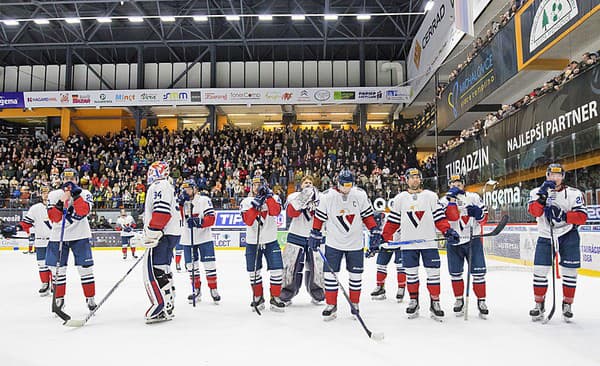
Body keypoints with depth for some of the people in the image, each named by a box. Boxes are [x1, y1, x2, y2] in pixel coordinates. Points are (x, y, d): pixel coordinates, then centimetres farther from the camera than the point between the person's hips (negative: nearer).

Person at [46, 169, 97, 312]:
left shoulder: (85, 193, 1)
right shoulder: (53, 195, 5)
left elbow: (84, 211, -17)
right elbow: (54, 218, -4)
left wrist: (75, 195, -23)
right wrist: (60, 204, -18)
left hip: (80, 236, -2)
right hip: (58, 236, 2)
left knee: (85, 268, -2)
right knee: (58, 269, 4)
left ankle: (90, 299, 9)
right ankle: (59, 299, 20)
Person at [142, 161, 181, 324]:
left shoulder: (159, 185, -8)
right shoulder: (168, 187, 25)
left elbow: (161, 210, -22)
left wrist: (151, 233, -23)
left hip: (162, 235, -11)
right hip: (171, 234, 11)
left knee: (153, 271, -11)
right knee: (163, 271, 14)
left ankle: (160, 308, -12)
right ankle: (168, 307, 19)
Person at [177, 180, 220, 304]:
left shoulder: (204, 200, -5)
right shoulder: (181, 202, 9)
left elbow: (211, 219, -12)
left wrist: (200, 222, -30)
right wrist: (180, 203, -17)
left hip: (204, 238, -4)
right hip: (187, 240, 4)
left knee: (209, 265, -1)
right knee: (191, 266, 8)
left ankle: (213, 289, 11)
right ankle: (196, 290, 22)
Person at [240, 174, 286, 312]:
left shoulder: (273, 197, 1)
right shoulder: (246, 201, 1)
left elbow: (276, 212, -19)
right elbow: (248, 221, -14)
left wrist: (268, 197, -26)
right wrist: (255, 206, -24)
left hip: (271, 241, -1)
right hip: (252, 242, 1)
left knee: (277, 269, -6)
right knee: (253, 271, 8)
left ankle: (275, 298, 10)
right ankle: (258, 298, 25)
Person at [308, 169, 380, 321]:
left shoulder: (360, 195, -5)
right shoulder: (327, 196, -9)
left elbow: (367, 214, 4)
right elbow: (319, 216, 0)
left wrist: (374, 230, -3)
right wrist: (315, 234, 0)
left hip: (355, 244, 1)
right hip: (333, 243, -1)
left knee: (356, 275, 9)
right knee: (330, 273, -1)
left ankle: (354, 304, 25)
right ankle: (331, 305, 13)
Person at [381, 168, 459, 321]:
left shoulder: (431, 196, 6)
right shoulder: (399, 198, 7)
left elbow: (439, 217, 2)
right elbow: (392, 221, 8)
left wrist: (448, 230, -12)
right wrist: (384, 237, 1)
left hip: (429, 242, 0)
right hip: (408, 244, 1)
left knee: (433, 272, 1)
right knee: (411, 274, 6)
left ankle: (435, 302, 13)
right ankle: (413, 301, 19)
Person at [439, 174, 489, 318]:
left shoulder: (474, 197, 4)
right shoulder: (445, 200, 0)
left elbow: (484, 218, 5)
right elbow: (452, 217, -18)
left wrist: (478, 213, -16)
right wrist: (452, 199, -24)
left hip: (473, 240, 0)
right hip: (453, 242, 0)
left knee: (478, 272, -1)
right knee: (455, 273, 7)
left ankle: (481, 301, 11)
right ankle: (459, 300, 22)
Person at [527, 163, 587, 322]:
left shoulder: (574, 193, -4)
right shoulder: (537, 192, 0)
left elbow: (582, 217, -12)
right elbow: (535, 212, -17)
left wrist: (563, 216, -27)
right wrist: (543, 196, -31)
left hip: (568, 235, 0)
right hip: (545, 236, 1)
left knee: (569, 271, 1)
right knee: (539, 271, -3)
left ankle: (567, 305, 19)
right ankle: (539, 305, 12)